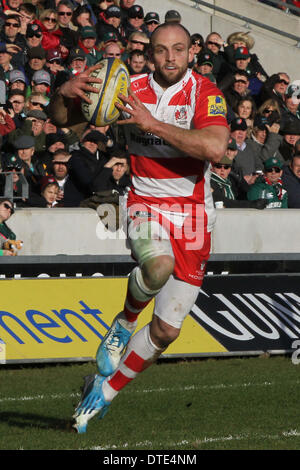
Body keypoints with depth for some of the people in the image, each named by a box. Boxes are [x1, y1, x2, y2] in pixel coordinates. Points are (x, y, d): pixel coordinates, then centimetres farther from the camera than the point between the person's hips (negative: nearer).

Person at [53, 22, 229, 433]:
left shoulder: (205, 93, -9)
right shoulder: (133, 90, -1)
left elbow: (215, 147, -27)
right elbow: (64, 119, 4)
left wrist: (152, 123, -28)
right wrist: (64, 94, -21)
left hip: (193, 214, 1)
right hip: (146, 206, 0)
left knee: (167, 330, 3)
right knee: (159, 264, -37)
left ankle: (104, 389, 23)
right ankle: (124, 323, -7)